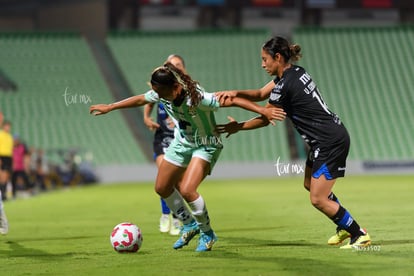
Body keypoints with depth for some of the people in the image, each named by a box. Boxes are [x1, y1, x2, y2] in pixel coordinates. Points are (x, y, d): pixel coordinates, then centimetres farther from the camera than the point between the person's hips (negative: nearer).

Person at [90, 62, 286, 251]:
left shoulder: (197, 97, -36)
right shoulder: (160, 94, -16)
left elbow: (233, 100, -36)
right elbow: (140, 100, 4)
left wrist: (264, 111, -45)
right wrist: (109, 107, 13)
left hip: (205, 145, -7)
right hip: (182, 142, 7)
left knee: (186, 190, -23)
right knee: (162, 188, 11)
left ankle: (207, 233, 1)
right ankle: (189, 225, 33)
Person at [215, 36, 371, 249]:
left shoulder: (285, 86, -19)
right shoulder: (295, 72, 8)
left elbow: (265, 119, -6)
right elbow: (261, 94, 12)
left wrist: (237, 127, 8)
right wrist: (236, 93, -6)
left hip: (330, 142, -10)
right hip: (330, 137, 10)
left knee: (318, 199, -7)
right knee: (310, 184, 23)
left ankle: (360, 235, 2)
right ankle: (345, 227, 33)